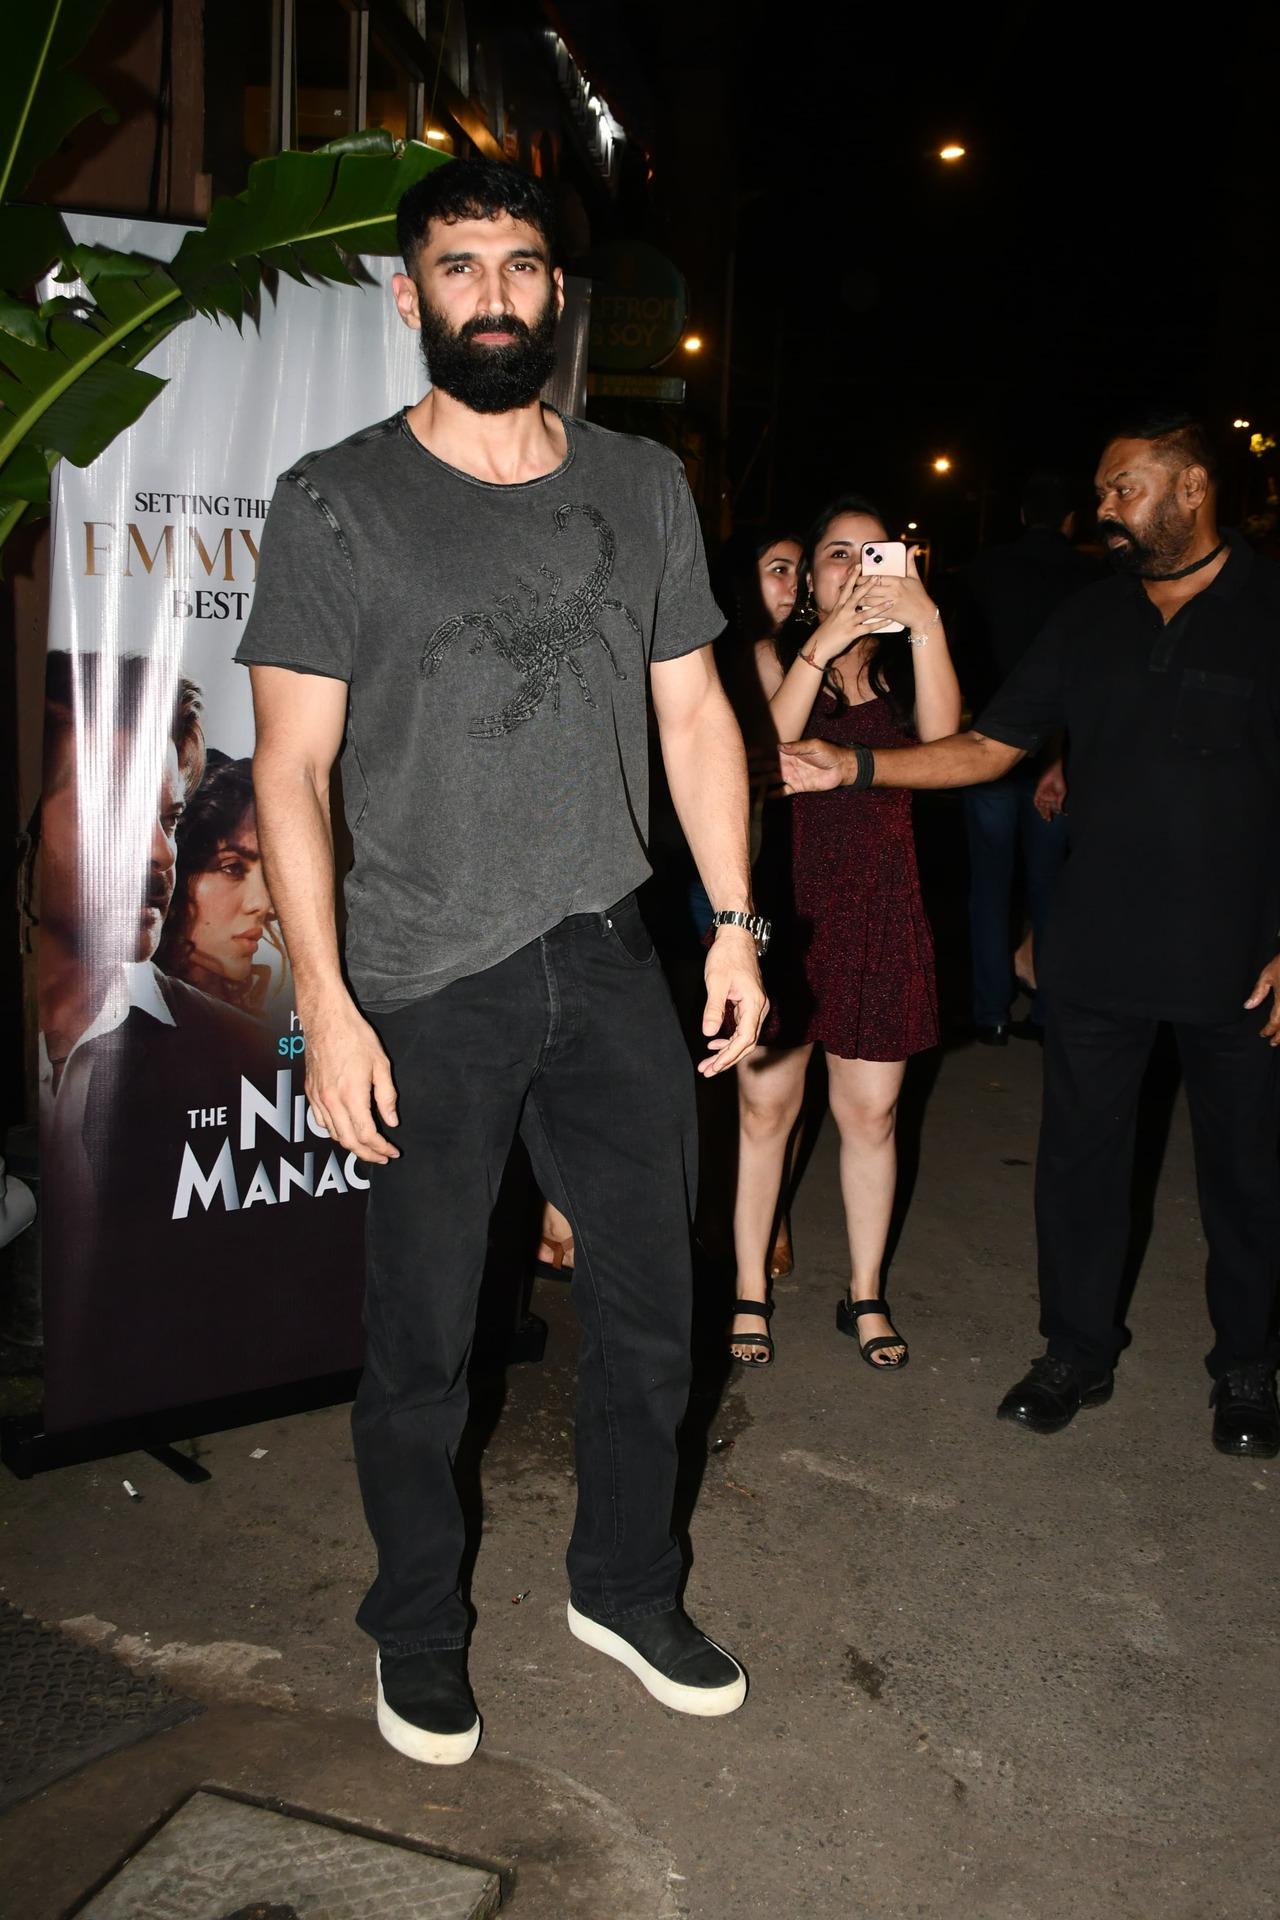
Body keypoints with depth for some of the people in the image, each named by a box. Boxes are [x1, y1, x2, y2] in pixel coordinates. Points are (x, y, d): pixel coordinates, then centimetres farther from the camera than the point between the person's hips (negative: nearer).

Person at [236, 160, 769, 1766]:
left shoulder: (643, 487, 8)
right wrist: (326, 1007, -12)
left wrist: (735, 925, 6)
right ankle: (419, 1635, 34)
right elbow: (289, 766, -6)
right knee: (421, 1349, 10)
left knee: (647, 1313, 14)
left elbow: (694, 716, 12)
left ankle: (625, 1588, 38)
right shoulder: (335, 504, -3)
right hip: (426, 997, -3)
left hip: (612, 969, 4)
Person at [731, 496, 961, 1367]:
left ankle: (866, 1294, 24)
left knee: (871, 1112, 9)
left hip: (878, 910, 2)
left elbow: (943, 736, -13)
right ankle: (751, 1291, 20)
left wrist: (925, 623, -21)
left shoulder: (904, 663, 9)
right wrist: (824, 645, -19)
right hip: (782, 900, -2)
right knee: (766, 1105, 5)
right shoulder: (776, 656, 4)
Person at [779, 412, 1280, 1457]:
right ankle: (1079, 1352, 30)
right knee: (1080, 1151, 11)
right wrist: (854, 766, -5)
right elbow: (989, 747, 7)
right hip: (1098, 947, 4)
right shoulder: (1091, 619, 8)